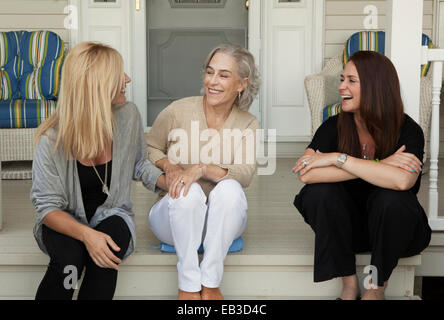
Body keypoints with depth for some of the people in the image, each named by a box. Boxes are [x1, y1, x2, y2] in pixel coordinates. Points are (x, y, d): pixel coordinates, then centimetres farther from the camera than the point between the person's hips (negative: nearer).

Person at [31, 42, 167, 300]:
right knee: (69, 258, -33)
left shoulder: (128, 115, -8)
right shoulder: (52, 139, -19)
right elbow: (48, 206, -16)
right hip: (64, 222, -2)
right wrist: (86, 234, -34)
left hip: (112, 215, 2)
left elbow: (138, 163, 10)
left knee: (105, 258, -31)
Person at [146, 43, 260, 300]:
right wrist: (169, 165, -14)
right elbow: (149, 149, 8)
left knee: (230, 188, -32)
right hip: (175, 219, -1)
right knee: (189, 191, -34)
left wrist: (203, 169, -34)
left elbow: (246, 174, -18)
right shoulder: (179, 111, -6)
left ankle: (210, 283, -26)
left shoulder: (248, 124, -2)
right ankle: (188, 285, -26)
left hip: (221, 222, 1)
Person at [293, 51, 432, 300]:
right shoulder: (334, 127, -9)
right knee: (319, 192, -25)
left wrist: (338, 158, -32)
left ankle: (377, 289, -8)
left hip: (391, 231, -2)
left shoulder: (408, 131, -16)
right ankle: (349, 284, -10)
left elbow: (403, 180, -38)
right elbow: (306, 175, -28)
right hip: (347, 229, 2)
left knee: (392, 199, -33)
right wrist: (378, 166, -31)